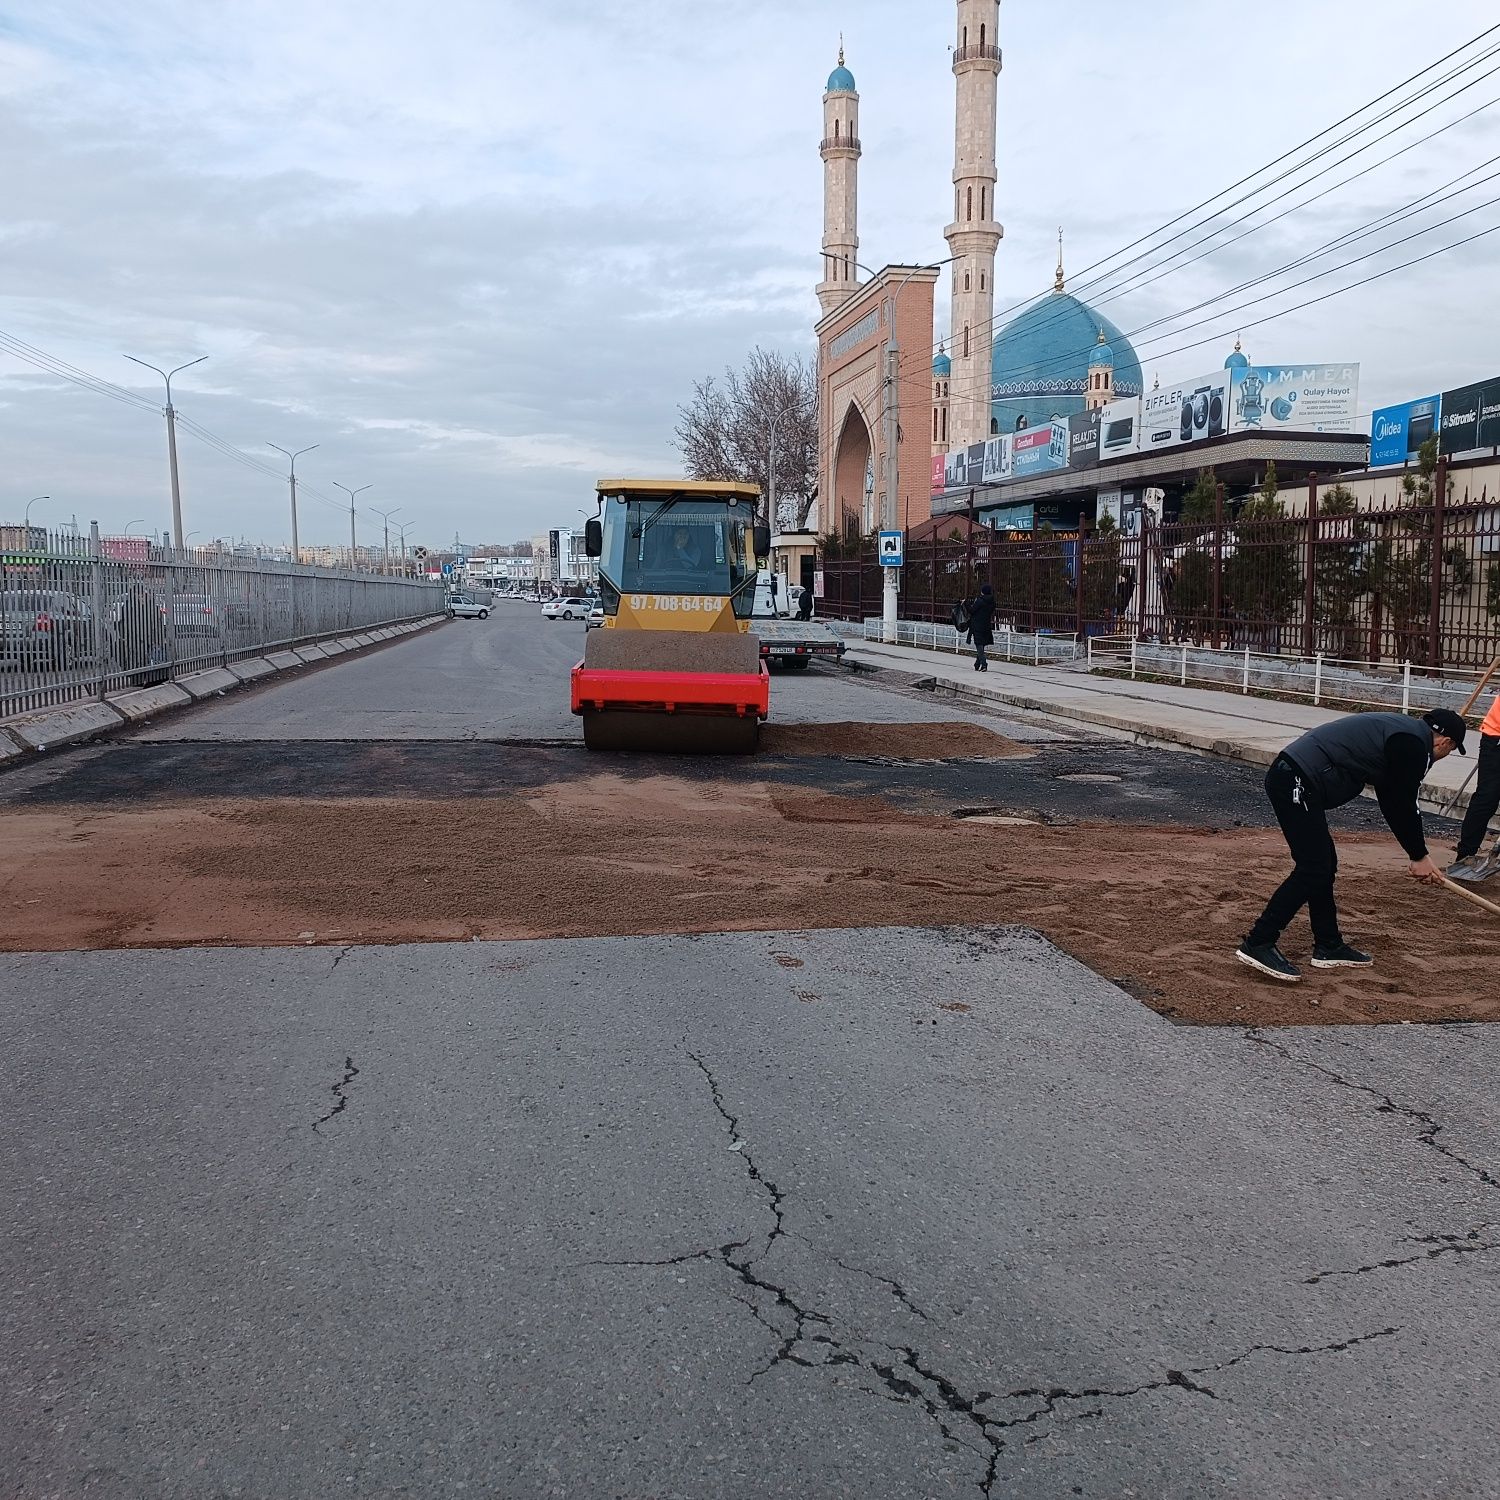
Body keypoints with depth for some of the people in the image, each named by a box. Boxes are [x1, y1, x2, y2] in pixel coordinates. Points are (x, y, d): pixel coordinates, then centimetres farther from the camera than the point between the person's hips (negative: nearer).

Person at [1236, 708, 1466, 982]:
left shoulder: (1400, 731, 25)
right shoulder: (1414, 744, -6)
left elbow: (1392, 801, 28)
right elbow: (1404, 805, -4)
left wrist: (1417, 853, 27)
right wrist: (1419, 856, 9)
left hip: (1286, 776, 11)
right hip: (1297, 782, -11)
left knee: (1324, 865, 16)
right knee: (1312, 871, -8)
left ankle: (1328, 946, 24)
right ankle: (1258, 944, -8)